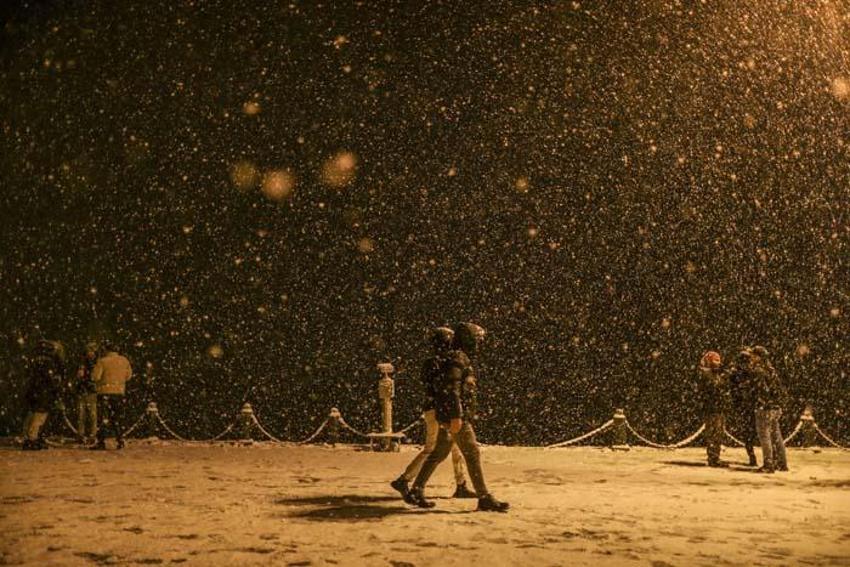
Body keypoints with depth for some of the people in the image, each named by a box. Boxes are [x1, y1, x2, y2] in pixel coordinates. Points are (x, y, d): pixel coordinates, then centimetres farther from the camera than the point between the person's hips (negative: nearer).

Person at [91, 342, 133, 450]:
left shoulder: (103, 361, -9)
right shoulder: (124, 360, 6)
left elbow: (95, 376, -11)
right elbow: (129, 375, 12)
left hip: (105, 392, -4)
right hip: (119, 391, 4)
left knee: (103, 418, -1)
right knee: (118, 417, 12)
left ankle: (101, 442, -4)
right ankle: (120, 441, 10)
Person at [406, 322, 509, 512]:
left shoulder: (459, 358, 19)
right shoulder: (457, 358, -13)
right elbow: (452, 389, -21)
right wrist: (456, 416, -25)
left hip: (448, 417, 10)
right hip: (455, 416, -10)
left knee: (439, 454, 13)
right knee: (472, 454, -7)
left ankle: (416, 492, 16)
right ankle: (485, 498, -4)